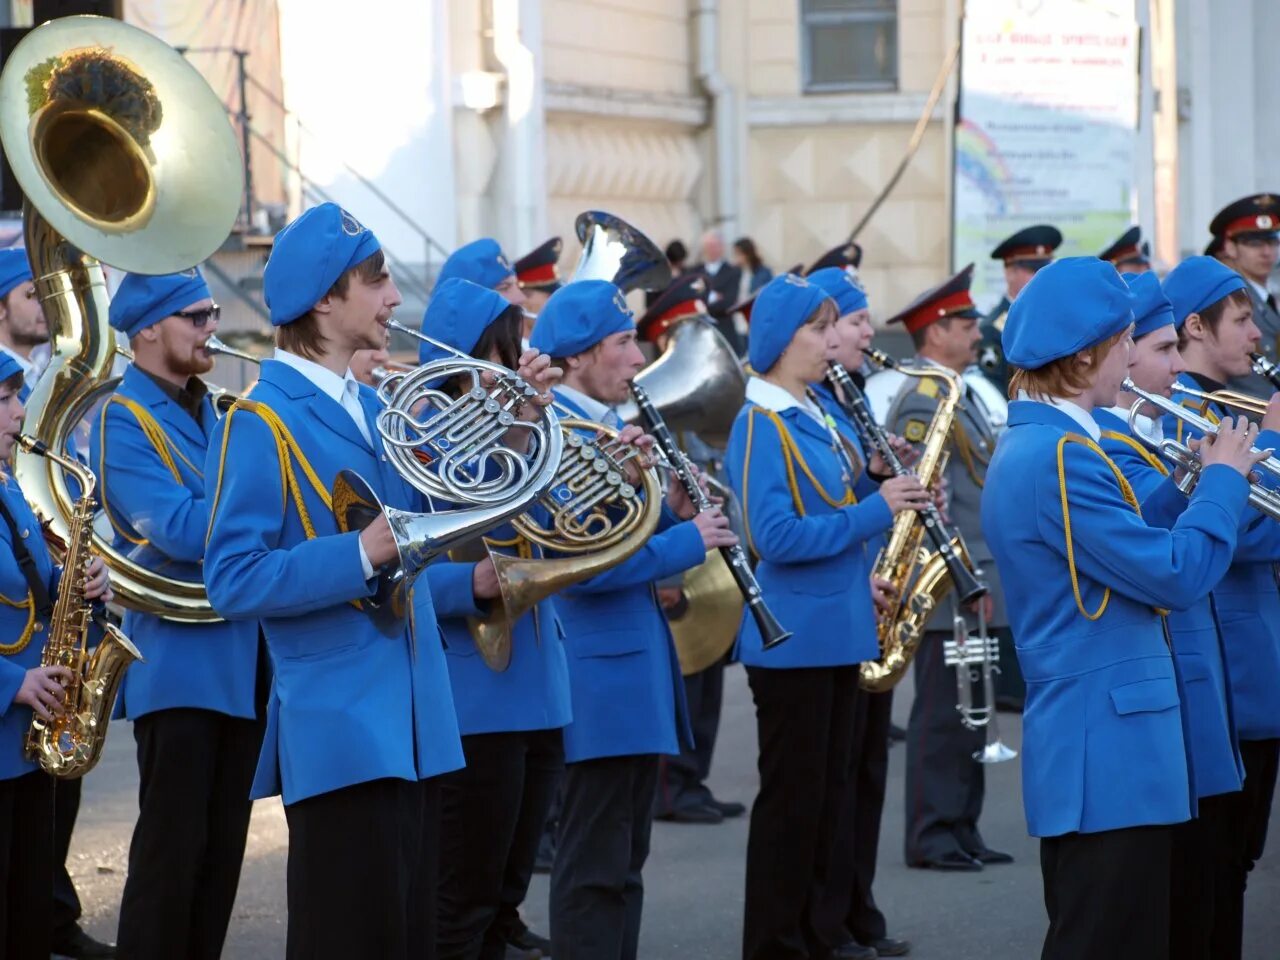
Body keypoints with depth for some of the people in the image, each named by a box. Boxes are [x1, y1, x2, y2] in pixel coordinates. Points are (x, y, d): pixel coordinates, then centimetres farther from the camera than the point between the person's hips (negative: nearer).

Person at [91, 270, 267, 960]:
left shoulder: (207, 411, 15)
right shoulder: (123, 420, -10)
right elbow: (185, 533, -21)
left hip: (241, 659, 8)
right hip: (180, 664, -7)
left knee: (222, 850, 10)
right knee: (171, 851, -6)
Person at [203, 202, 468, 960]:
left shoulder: (375, 411, 13)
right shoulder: (261, 425, -11)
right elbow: (233, 582, -17)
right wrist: (357, 555, -25)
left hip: (416, 724, 8)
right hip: (339, 733, -8)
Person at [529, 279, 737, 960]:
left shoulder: (607, 429, 14)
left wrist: (674, 514, 1)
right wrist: (687, 541, -19)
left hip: (635, 671, 10)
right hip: (600, 686, -10)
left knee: (625, 864, 15)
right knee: (594, 871, -4)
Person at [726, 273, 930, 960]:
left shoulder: (816, 418, 12)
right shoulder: (760, 426, -14)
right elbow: (776, 537, -23)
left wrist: (873, 482, 1)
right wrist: (873, 512, -21)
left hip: (839, 627, 9)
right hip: (791, 638, -9)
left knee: (829, 794, 14)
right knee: (791, 799, -2)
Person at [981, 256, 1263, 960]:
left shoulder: (1027, 446, 14)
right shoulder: (1060, 456, -19)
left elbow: (1129, 550, 18)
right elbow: (1175, 576, -19)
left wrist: (1190, 482, 10)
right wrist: (1223, 478, -6)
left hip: (1083, 750, 11)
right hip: (1110, 754, -11)